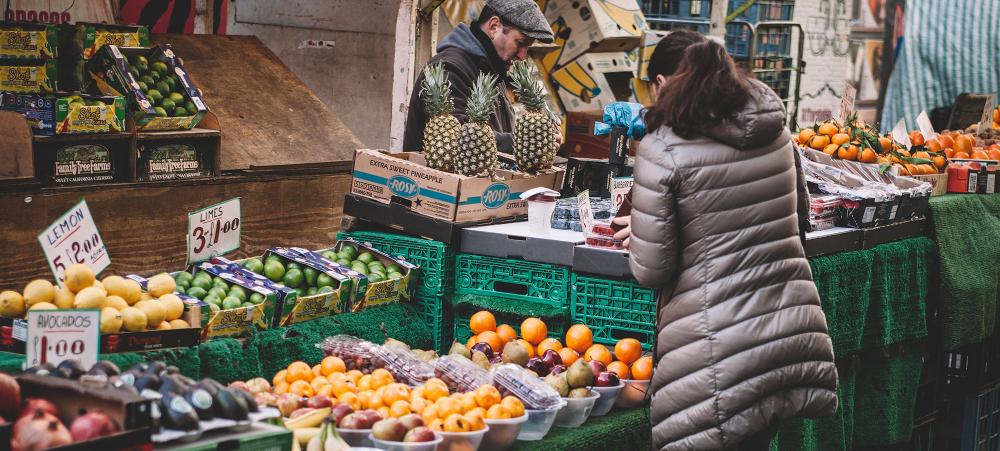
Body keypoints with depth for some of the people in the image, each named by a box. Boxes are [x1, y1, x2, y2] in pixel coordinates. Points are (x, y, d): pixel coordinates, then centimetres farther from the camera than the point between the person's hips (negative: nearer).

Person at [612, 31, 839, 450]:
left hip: (720, 350, -6)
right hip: (793, 329, 6)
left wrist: (642, 235, 14)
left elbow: (652, 271, -10)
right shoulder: (776, 131, 7)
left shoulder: (662, 149, -11)